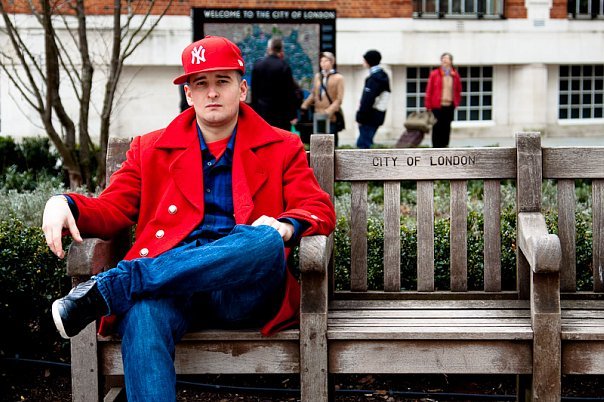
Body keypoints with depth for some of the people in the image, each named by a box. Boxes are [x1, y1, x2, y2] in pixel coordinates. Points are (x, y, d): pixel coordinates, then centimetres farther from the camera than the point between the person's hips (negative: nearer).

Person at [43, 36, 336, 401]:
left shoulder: (281, 148, 19)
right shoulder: (150, 149, 23)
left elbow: (320, 210, 10)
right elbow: (113, 209, 16)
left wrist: (285, 227, -14)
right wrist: (66, 204, -7)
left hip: (243, 294, 0)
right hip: (168, 283, 0)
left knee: (265, 240, -36)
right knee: (142, 314, -37)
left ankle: (109, 287, -34)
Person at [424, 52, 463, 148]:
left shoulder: (455, 74, 8)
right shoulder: (434, 74, -2)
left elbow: (458, 89, 16)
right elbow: (429, 90, -2)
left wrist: (456, 102, 6)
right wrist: (428, 105, -5)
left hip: (450, 105, 3)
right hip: (437, 105, -3)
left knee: (447, 127, 7)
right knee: (437, 128, -2)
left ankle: (445, 146, 14)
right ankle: (436, 148, 3)